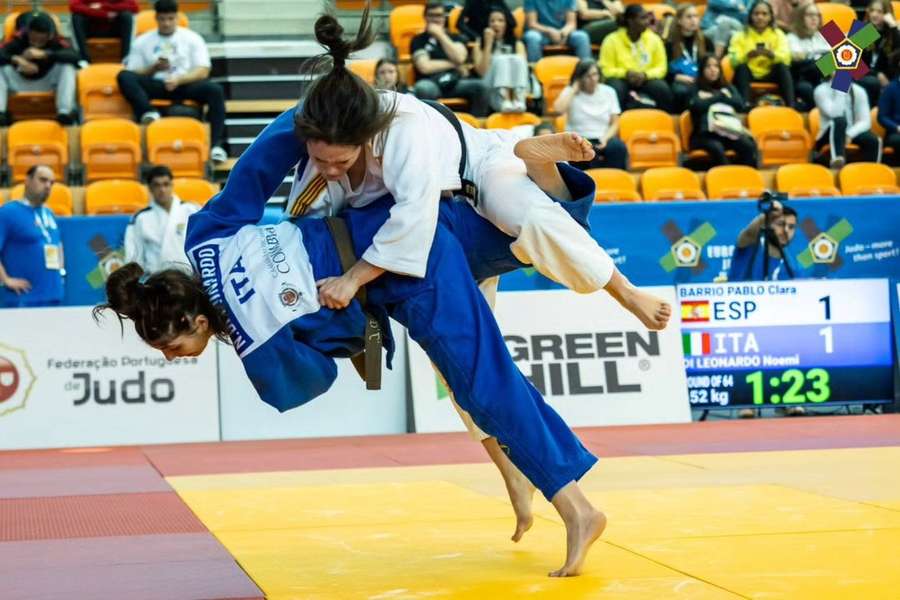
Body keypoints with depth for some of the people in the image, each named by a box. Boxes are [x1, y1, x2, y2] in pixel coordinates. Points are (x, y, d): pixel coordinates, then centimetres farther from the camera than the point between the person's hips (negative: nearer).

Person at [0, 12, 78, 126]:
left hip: (48, 83, -1)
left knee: (67, 65, -27)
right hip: (20, 82, 1)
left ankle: (64, 112, -37)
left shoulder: (57, 41, -17)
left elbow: (74, 56, -36)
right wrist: (17, 60, -45)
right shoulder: (19, 38, -16)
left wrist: (44, 54, -44)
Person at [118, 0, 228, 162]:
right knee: (124, 76, -24)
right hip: (155, 85, 1)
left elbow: (203, 71, 1)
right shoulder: (142, 42, 13)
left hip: (185, 84, -1)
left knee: (215, 89, -31)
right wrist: (153, 69, -11)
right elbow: (133, 74, 8)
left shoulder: (192, 38, 11)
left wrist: (179, 79, -16)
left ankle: (216, 143, -32)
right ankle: (148, 112, -41)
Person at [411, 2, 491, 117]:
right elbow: (425, 67, -9)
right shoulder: (419, 40, 6)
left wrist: (441, 35, -3)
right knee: (423, 88, -39)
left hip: (454, 82, 3)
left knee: (479, 86, -25)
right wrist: (454, 64, 0)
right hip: (431, 83, -3)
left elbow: (459, 58, -4)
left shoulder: (454, 38, 17)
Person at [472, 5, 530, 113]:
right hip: (491, 92, -2)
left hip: (516, 90, 2)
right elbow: (482, 72, -1)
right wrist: (488, 44, -3)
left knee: (517, 59, -25)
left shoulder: (517, 44, 21)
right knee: (500, 59, -27)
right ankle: (505, 102, -51)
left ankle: (518, 101, -49)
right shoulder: (479, 45, 16)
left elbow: (522, 65, 3)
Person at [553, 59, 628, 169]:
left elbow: (615, 123, 8)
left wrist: (605, 138, -13)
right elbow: (559, 109, -20)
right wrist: (574, 88, -8)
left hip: (603, 139, 2)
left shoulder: (608, 92, 9)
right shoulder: (571, 92, 2)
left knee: (618, 147, -30)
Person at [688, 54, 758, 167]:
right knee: (717, 149, -37)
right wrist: (720, 96, 1)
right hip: (705, 134, -3)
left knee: (749, 146, -28)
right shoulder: (696, 90, 9)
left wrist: (713, 98, 1)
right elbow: (699, 106, -12)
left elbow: (740, 105, 4)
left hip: (729, 132, 3)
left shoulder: (728, 88, 22)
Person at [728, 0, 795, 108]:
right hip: (749, 76, -1)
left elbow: (786, 58, -14)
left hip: (770, 76, 1)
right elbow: (733, 59, -16)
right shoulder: (741, 35, -2)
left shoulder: (778, 34, 2)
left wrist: (771, 55, -34)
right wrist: (748, 55, -35)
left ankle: (791, 105, -34)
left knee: (783, 66, -26)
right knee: (742, 66, -29)